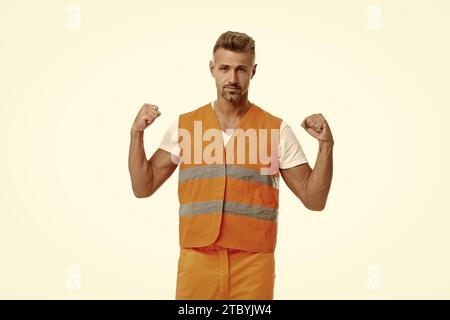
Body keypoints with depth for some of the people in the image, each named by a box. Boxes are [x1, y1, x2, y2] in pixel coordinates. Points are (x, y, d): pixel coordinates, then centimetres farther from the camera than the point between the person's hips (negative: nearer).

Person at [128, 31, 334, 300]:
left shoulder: (277, 130, 1)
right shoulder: (184, 125, 5)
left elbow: (314, 199, 0)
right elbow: (143, 187, 7)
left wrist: (326, 145, -12)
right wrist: (137, 134, -5)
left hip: (254, 267, -1)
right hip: (197, 264, 1)